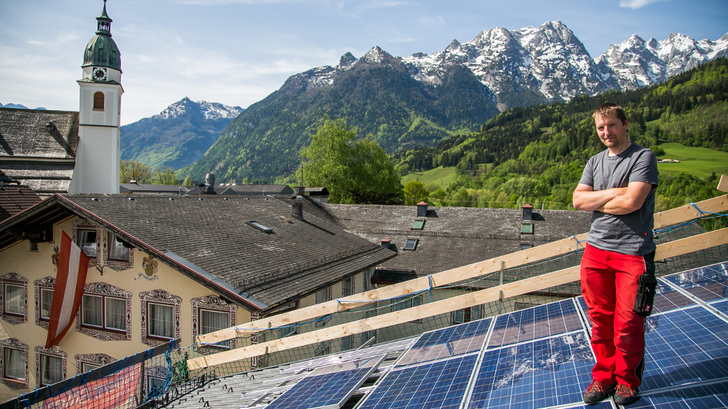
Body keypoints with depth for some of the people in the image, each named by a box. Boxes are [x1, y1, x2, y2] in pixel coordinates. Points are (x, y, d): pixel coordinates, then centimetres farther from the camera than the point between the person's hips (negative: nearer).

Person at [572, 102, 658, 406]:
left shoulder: (643, 157, -4)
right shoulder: (595, 162, 14)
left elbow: (632, 202, -17)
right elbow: (578, 200, 2)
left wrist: (596, 202, -2)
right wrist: (612, 193, -10)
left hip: (633, 251, -5)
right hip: (596, 249, 5)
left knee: (628, 322, 1)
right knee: (600, 318, 10)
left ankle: (627, 380, 20)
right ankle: (603, 377, 24)